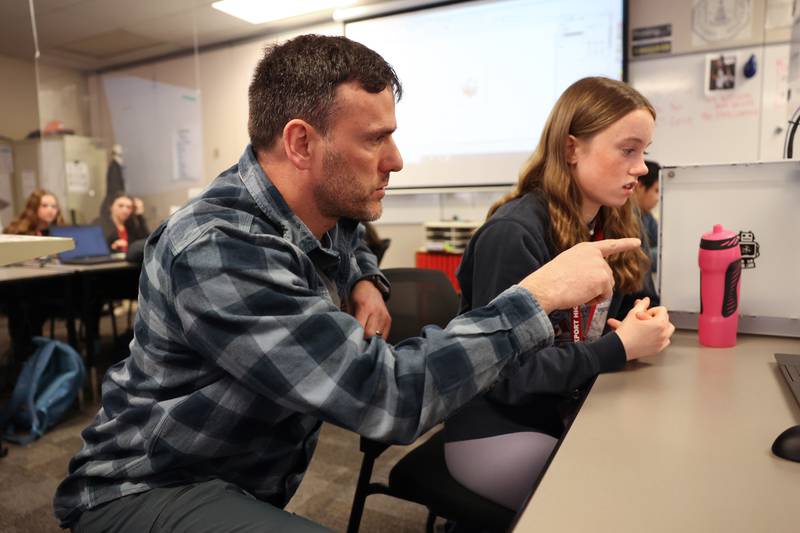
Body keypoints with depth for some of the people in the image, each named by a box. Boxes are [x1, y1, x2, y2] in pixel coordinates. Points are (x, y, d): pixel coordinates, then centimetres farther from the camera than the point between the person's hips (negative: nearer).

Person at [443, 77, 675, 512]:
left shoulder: (612, 228, 2)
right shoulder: (513, 233, -23)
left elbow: (601, 327, 11)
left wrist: (642, 330, -10)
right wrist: (621, 347, -21)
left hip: (571, 417, 7)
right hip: (498, 433, -7)